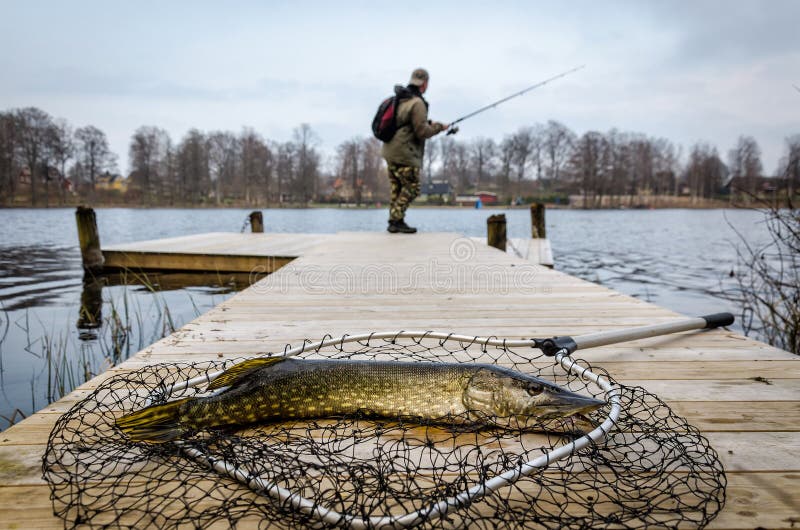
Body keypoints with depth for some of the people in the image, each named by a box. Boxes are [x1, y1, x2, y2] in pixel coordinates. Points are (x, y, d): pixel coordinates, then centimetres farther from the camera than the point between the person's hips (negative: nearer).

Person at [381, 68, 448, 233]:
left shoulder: (400, 100, 15)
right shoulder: (417, 103, -14)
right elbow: (422, 132, -17)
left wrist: (428, 123, 19)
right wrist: (439, 127, -1)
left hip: (391, 152, 9)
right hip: (405, 155, -9)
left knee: (397, 189, 11)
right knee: (411, 188, -3)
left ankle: (394, 222, 11)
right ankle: (397, 221, -7)